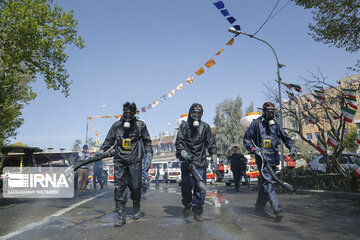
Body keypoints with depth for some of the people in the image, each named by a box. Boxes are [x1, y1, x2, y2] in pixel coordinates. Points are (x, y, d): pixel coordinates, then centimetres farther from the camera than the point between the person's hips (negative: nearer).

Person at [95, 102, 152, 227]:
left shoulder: (140, 125, 3)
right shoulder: (117, 125, 7)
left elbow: (147, 142, 8)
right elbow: (109, 140, 15)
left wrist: (148, 157, 0)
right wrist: (101, 150, 0)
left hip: (134, 160, -1)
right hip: (119, 161, 2)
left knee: (135, 186, 1)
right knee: (119, 187, -4)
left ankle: (136, 208, 27)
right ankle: (121, 215, 3)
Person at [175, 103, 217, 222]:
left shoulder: (205, 127, 7)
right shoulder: (184, 126, 3)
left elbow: (211, 144, 9)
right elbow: (178, 143, -2)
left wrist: (214, 161, 4)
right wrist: (185, 154, -19)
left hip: (201, 163, 1)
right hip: (186, 162, -1)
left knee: (200, 188, 0)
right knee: (186, 186, 0)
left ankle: (197, 212, 14)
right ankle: (187, 205, 27)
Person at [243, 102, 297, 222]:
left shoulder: (276, 125, 14)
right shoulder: (256, 123, 2)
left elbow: (286, 138, 19)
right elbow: (246, 139, 3)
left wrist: (292, 148, 3)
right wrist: (253, 149, -12)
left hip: (273, 158, 5)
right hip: (262, 157, -5)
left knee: (266, 183, 10)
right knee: (267, 182, -15)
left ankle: (259, 207, 23)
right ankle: (277, 210, -17)